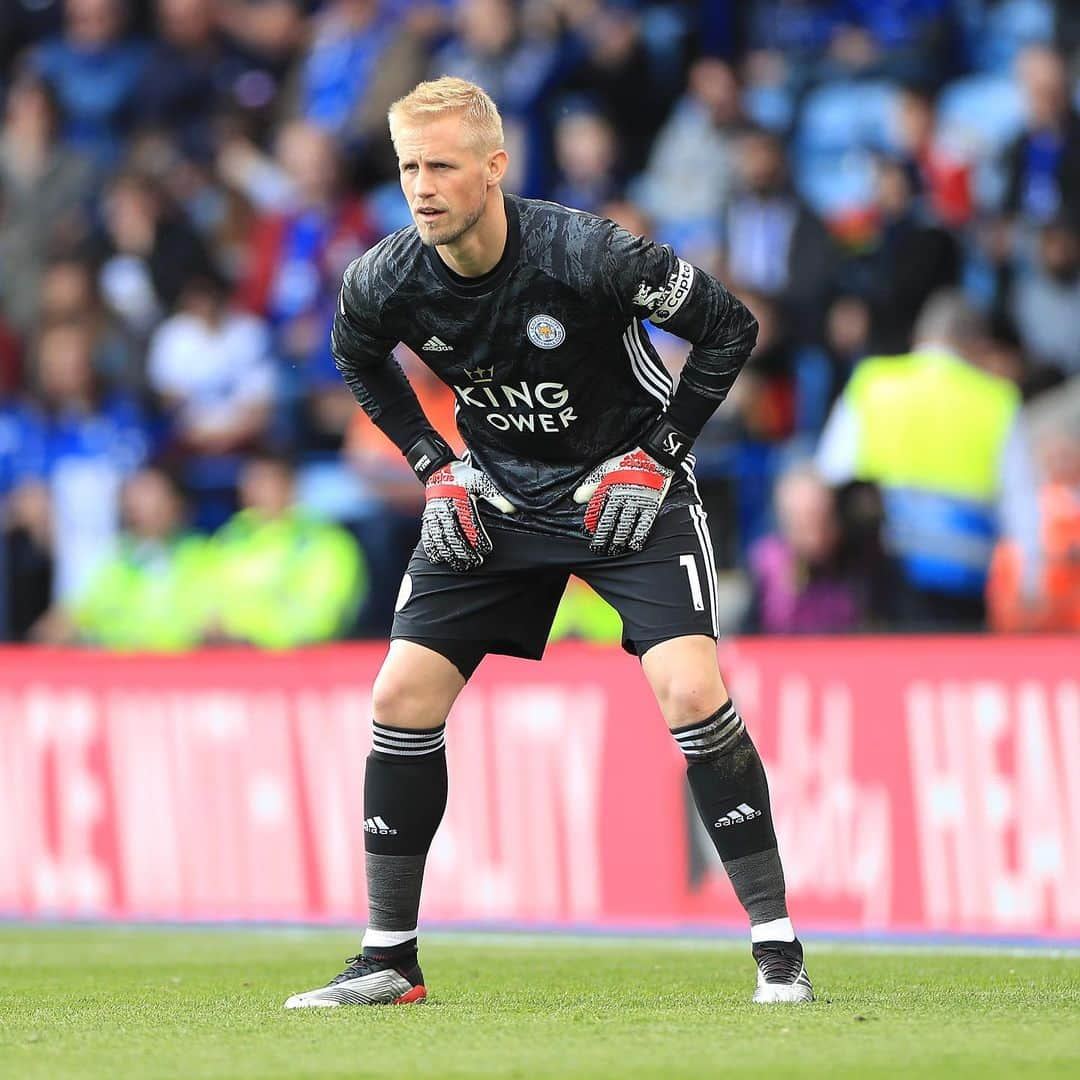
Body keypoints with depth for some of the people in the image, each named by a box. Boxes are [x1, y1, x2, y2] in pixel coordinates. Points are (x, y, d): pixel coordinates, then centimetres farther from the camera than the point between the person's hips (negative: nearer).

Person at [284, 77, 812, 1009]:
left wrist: (658, 457, -15)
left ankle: (778, 948, -12)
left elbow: (729, 327, -13)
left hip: (625, 487, -4)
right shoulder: (388, 282, -15)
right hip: (493, 496, 4)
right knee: (402, 697, -4)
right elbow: (358, 357, 11)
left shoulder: (587, 255, -27)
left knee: (692, 692, -21)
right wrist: (434, 465, 2)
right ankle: (390, 960, 10)